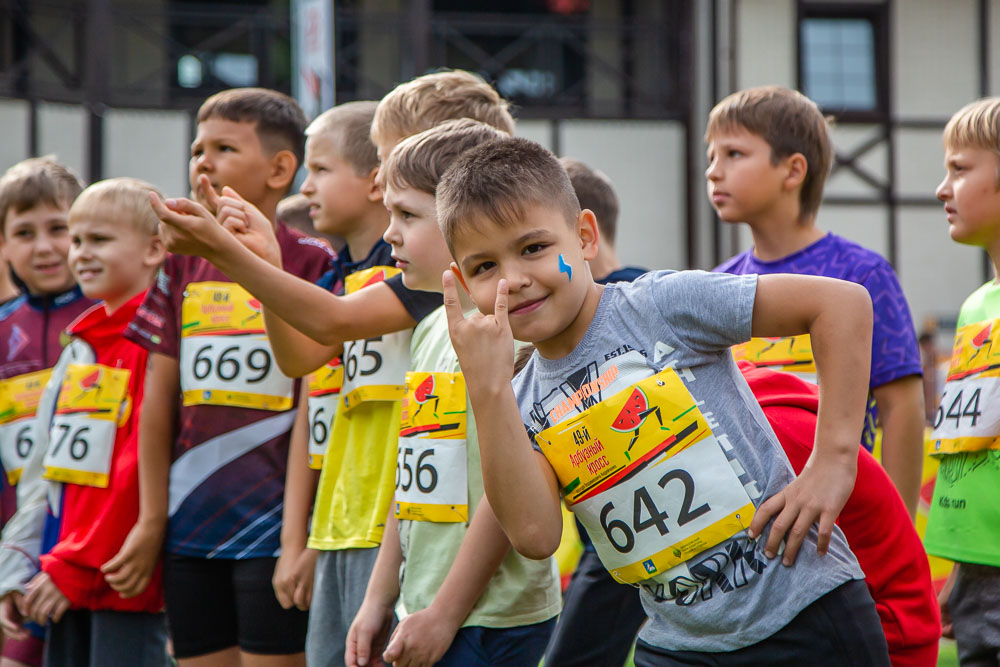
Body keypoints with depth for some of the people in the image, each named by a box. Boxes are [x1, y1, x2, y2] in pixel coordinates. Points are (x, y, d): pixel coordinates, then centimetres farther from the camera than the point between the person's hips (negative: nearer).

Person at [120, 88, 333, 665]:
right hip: (189, 527, 5)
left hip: (274, 527, -5)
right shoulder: (183, 265, 12)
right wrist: (151, 520, 8)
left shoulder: (311, 263, -3)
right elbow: (159, 401, 12)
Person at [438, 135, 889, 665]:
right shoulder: (523, 406, 4)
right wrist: (486, 388, -16)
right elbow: (534, 533, -15)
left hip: (804, 615, -5)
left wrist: (834, 459, -15)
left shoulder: (661, 304, -10)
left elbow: (843, 301, -12)